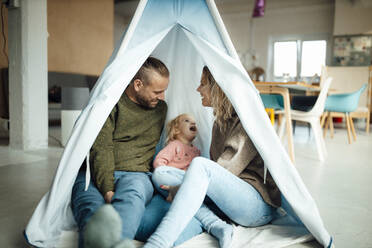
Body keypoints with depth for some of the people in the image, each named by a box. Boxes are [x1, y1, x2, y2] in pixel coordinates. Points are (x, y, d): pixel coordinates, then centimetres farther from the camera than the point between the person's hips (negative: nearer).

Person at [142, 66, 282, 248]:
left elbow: (227, 168, -18)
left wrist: (176, 191, -13)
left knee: (200, 165, -35)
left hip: (259, 205, -8)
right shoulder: (220, 122, 16)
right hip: (230, 198, 8)